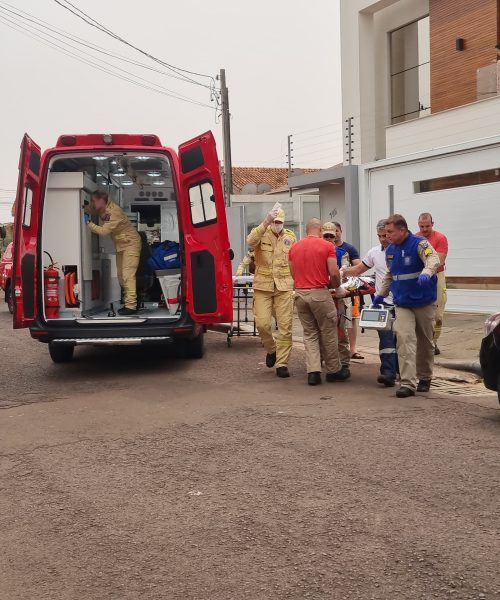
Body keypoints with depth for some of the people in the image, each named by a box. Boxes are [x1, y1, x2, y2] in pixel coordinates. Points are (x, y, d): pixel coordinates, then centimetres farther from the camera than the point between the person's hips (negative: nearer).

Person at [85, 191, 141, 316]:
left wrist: (88, 223, -21)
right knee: (121, 276, 11)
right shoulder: (104, 209, 1)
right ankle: (128, 303, 18)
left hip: (130, 244, -10)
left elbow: (103, 231, -29)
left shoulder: (113, 213, -26)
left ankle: (131, 306, -19)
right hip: (121, 245, 10)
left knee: (128, 275, -16)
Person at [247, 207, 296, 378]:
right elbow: (250, 241, -24)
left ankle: (282, 363, 7)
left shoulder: (291, 237, 8)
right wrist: (266, 223, -31)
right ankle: (271, 349, 22)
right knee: (262, 323, -7)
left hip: (284, 287, 1)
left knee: (285, 326, -1)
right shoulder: (262, 233, 1)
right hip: (263, 286, -1)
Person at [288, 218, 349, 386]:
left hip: (300, 293, 4)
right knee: (328, 334, 9)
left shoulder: (294, 247, 8)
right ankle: (333, 371, 19)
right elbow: (334, 273, -10)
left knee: (310, 334, 12)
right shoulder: (327, 246, -6)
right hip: (319, 293, -4)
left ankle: (313, 371, 2)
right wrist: (336, 286, 8)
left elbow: (293, 273, 11)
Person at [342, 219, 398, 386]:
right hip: (383, 303, 2)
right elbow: (359, 269, 18)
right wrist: (344, 271, 1)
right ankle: (388, 373, -10)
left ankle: (401, 371, 23)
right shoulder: (374, 252, 8)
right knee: (386, 339, -6)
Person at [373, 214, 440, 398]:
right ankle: (408, 383, -14)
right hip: (402, 304, 4)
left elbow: (433, 259, -31)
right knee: (404, 339, -12)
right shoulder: (390, 250, 6)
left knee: (425, 342, 11)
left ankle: (424, 378, 31)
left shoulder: (419, 243, -13)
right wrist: (381, 294, 18)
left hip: (424, 302, -4)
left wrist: (426, 273, -50)